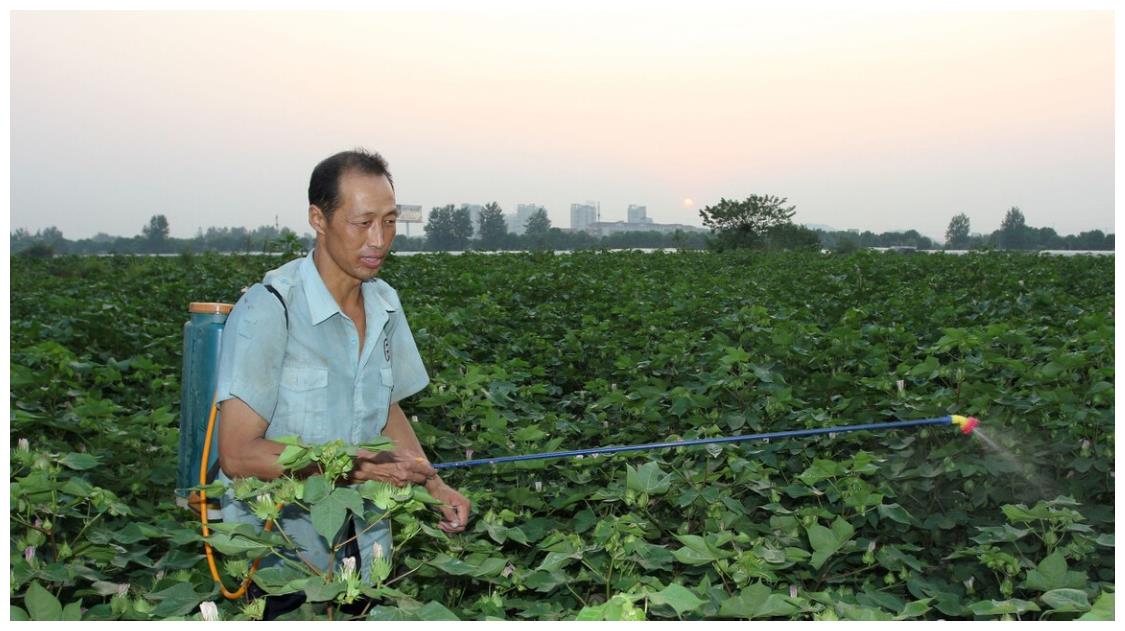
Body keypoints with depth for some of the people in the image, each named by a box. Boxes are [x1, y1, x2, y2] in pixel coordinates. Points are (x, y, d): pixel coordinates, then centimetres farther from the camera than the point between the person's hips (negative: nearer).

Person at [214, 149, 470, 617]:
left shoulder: (385, 304, 2)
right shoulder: (269, 310, -19)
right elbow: (238, 454, -19)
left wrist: (433, 484, 0)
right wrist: (352, 467, -26)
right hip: (275, 547, -5)